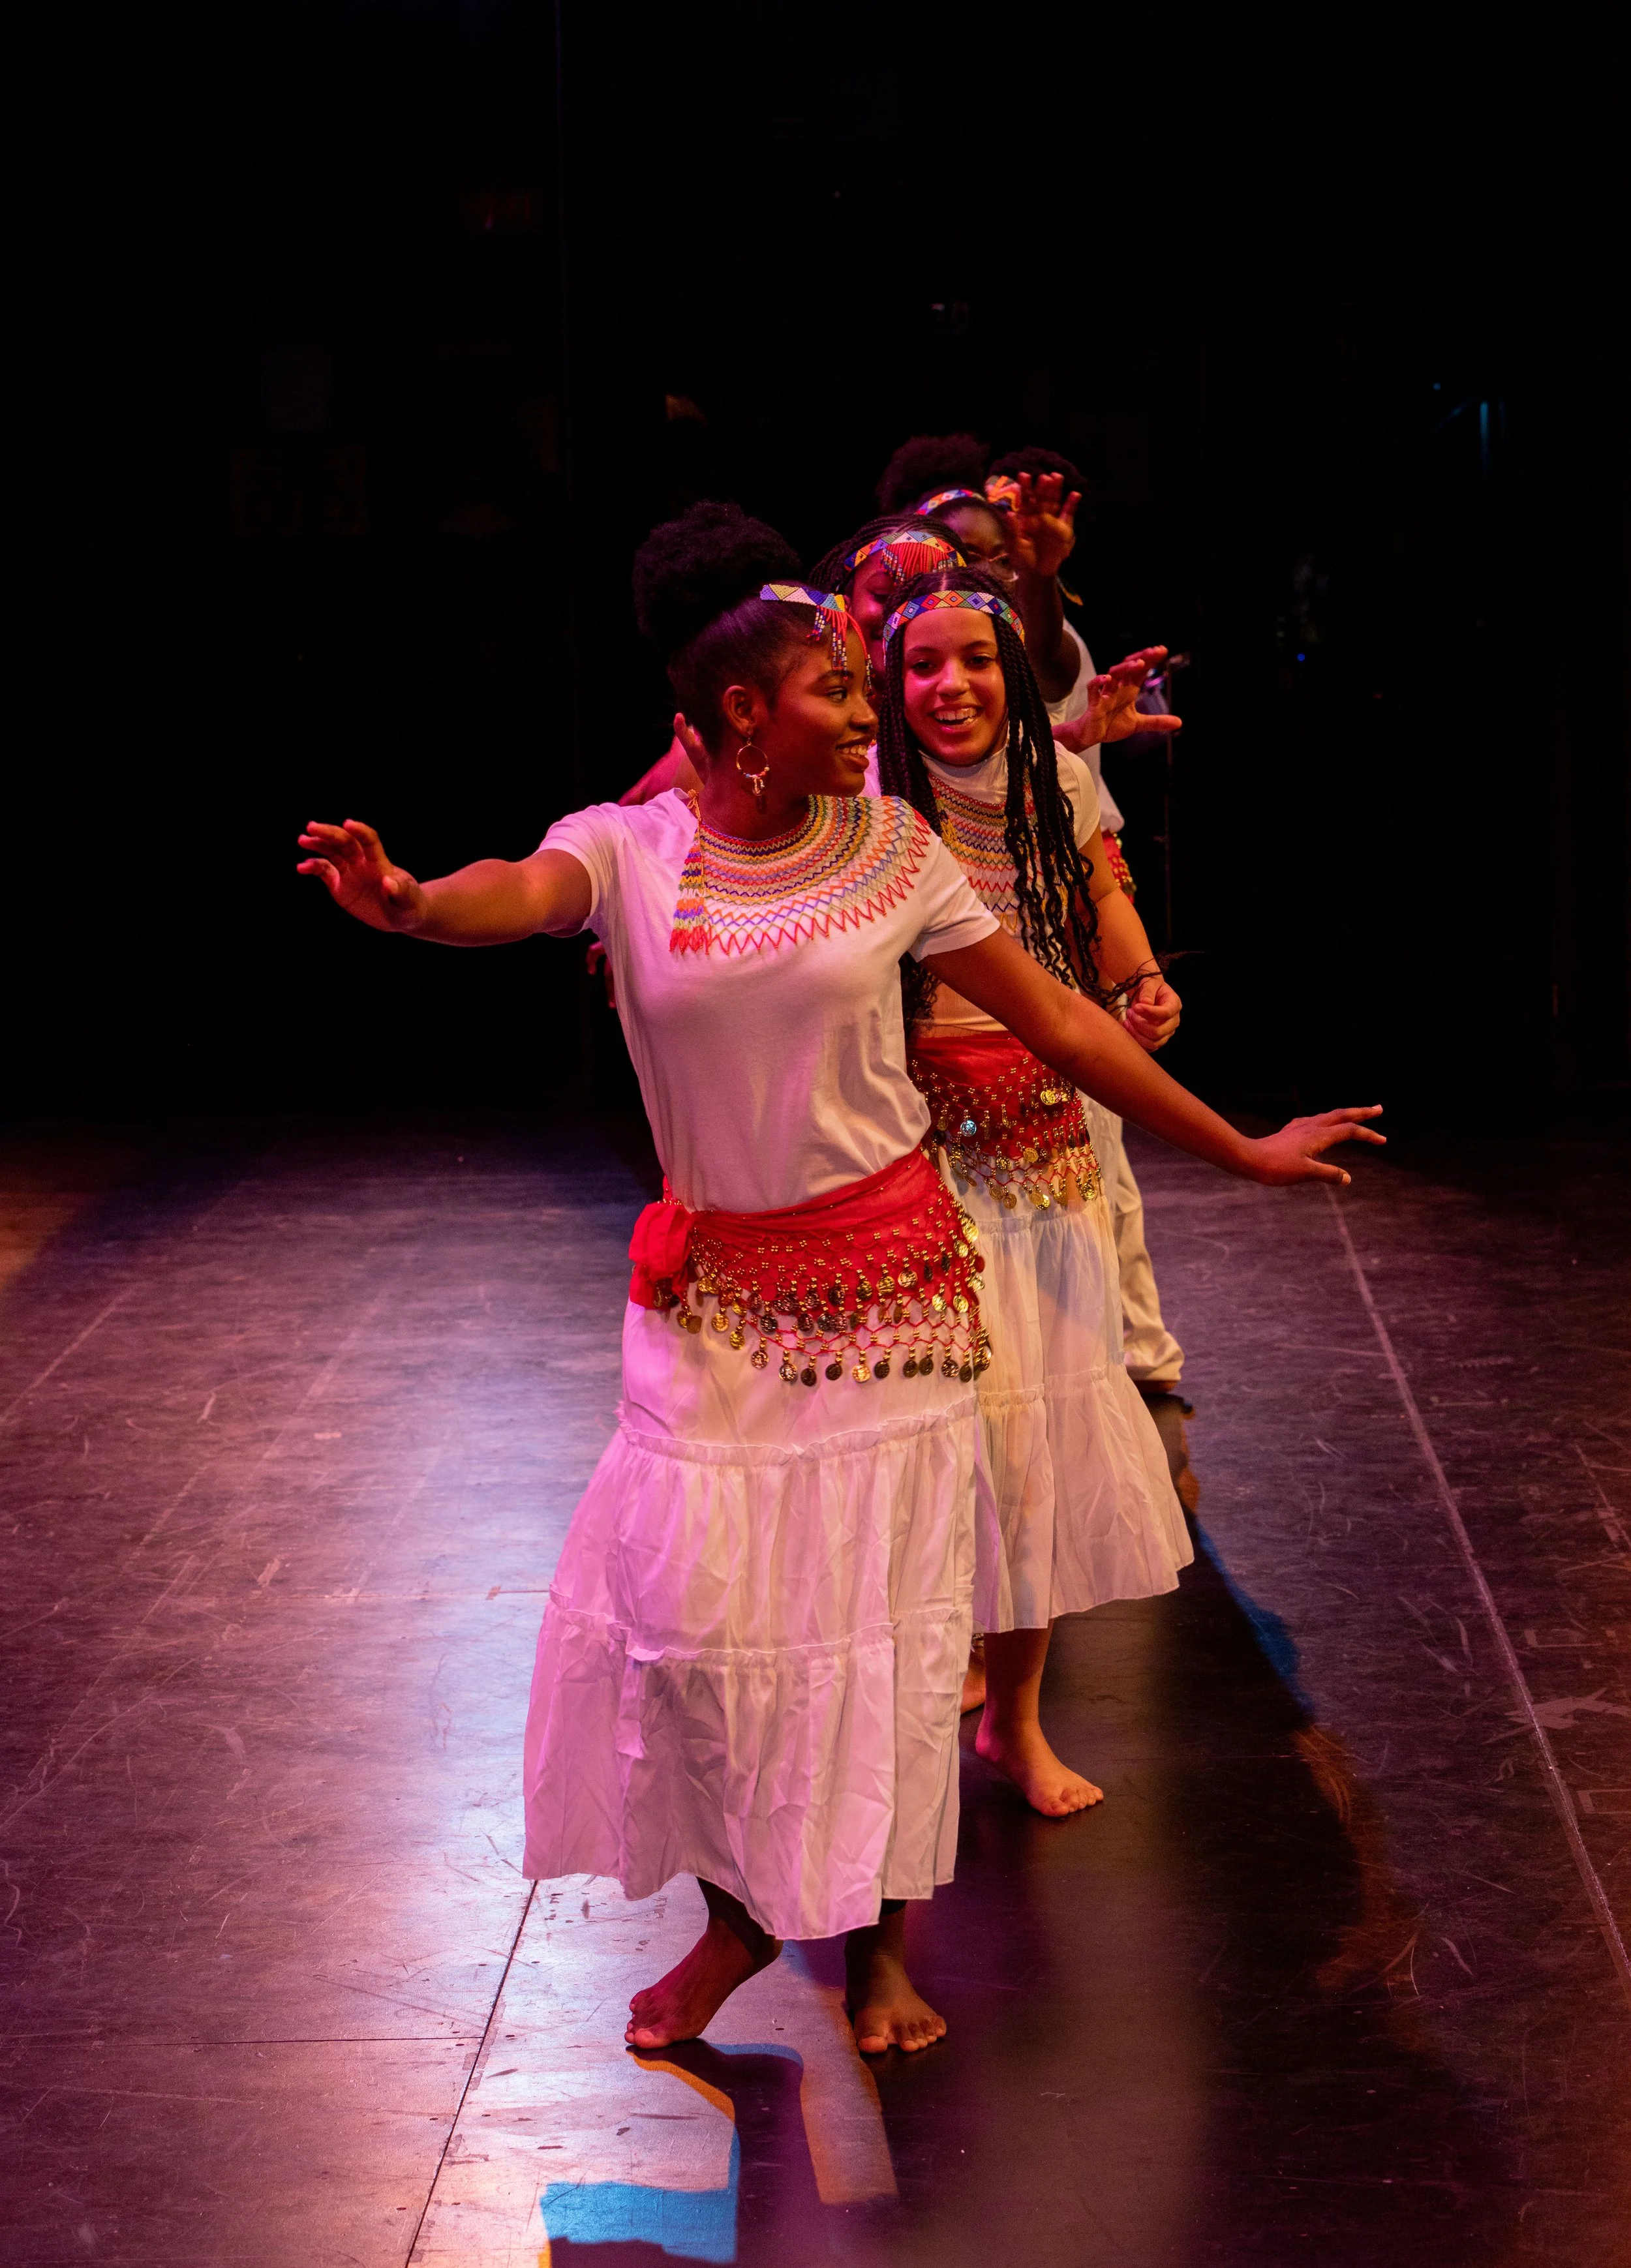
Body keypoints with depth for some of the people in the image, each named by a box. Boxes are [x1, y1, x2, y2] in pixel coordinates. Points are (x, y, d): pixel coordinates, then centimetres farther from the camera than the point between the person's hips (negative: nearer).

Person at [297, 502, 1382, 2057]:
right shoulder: (628, 851, -8)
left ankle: (875, 1933, 20)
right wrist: (404, 902, -55)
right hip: (713, 1288, -1)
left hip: (885, 1271, 1)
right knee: (694, 1606, -2)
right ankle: (740, 1911, 20)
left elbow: (1061, 1023, 3)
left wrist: (1239, 1152, 5)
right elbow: (518, 893, -31)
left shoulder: (892, 849, -3)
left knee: (880, 1605, 4)